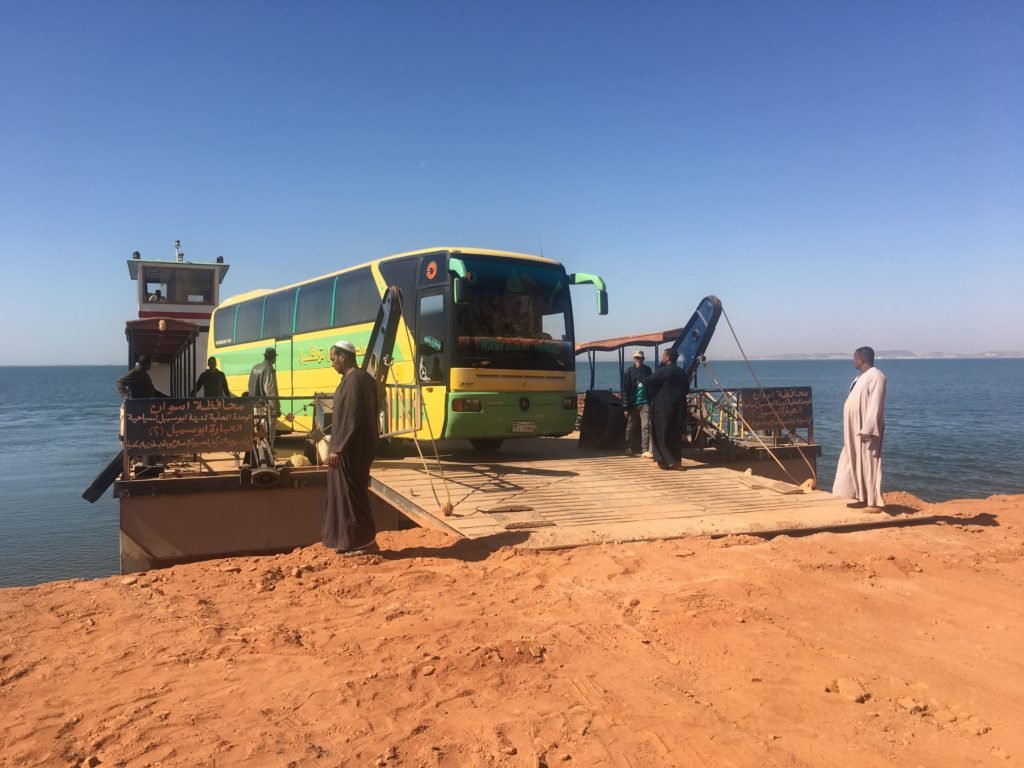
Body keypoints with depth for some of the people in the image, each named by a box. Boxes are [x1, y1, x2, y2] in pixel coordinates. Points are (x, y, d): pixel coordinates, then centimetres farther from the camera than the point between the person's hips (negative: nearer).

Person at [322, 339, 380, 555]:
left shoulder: (354, 380, -18)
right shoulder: (358, 378, 13)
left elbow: (352, 419, -22)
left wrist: (337, 449, -20)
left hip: (351, 449, -10)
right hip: (352, 447, 10)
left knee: (352, 493, -2)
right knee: (348, 493, 14)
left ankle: (365, 542, 7)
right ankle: (352, 540, 22)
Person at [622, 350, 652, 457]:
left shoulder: (647, 370, 8)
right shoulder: (628, 371, 0)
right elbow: (625, 390, -2)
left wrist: (639, 371, -8)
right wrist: (626, 407, -6)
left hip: (645, 403, 1)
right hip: (633, 404, -1)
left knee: (646, 427, -6)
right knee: (630, 428, 7)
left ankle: (645, 450, -6)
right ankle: (629, 448, 20)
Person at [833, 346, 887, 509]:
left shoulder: (875, 376, -15)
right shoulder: (862, 376, 15)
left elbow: (874, 405, -21)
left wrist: (866, 429, -24)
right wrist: (858, 429, 17)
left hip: (865, 429, -10)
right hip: (855, 429, 10)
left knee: (869, 464, -5)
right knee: (855, 464, 12)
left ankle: (874, 503, 1)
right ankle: (862, 498, 19)